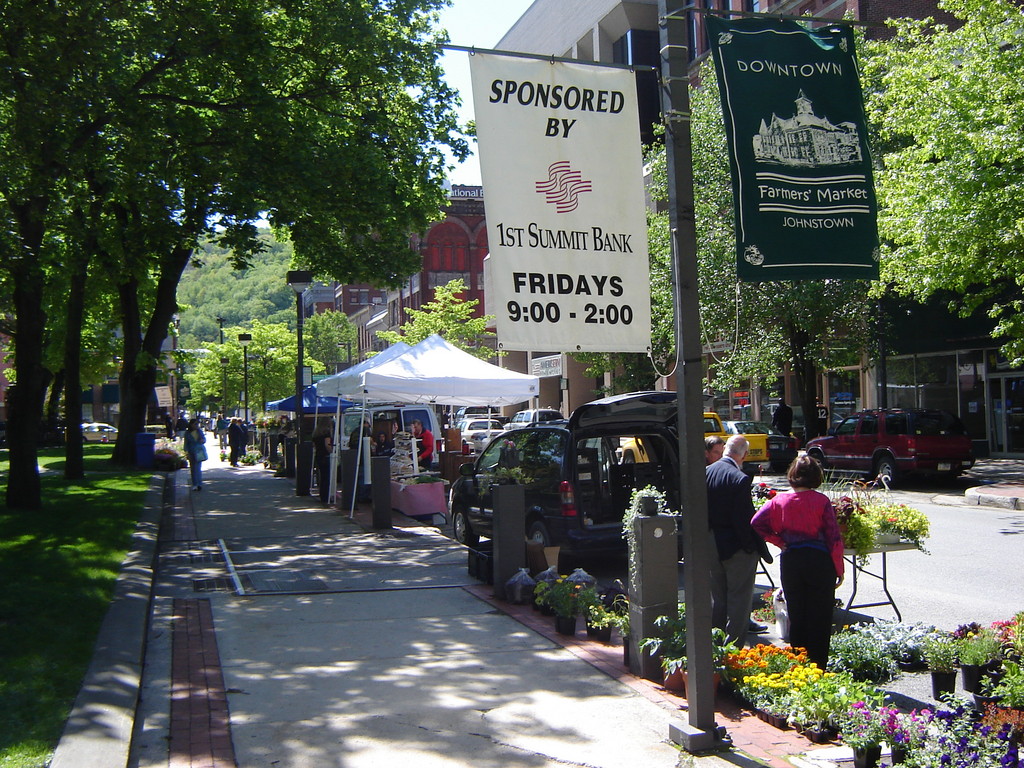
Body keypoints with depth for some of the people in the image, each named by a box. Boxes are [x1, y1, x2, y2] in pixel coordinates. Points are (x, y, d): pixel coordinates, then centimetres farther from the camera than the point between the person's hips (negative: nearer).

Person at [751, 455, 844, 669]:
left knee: (796, 615, 14)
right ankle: (817, 666, 11)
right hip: (819, 561, -3)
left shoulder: (779, 501, -1)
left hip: (790, 562, 3)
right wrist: (838, 569, -1)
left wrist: (779, 541, 4)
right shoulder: (821, 501, -9)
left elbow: (756, 523, -6)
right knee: (819, 617, 7)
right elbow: (834, 537, -9)